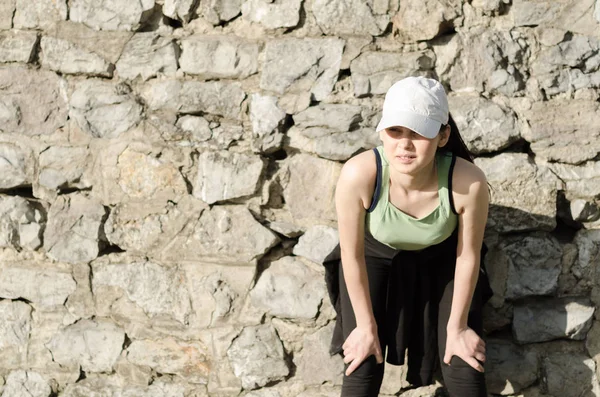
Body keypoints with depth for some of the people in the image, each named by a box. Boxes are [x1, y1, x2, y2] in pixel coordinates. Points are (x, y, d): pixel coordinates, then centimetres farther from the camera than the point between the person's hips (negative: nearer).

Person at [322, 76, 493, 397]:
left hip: (440, 260, 1)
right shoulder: (358, 175, -38)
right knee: (362, 368, -7)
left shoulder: (467, 182, -36)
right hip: (375, 256, 0)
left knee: (464, 369, -4)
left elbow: (468, 256, -17)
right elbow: (352, 255, -21)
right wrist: (366, 325, -10)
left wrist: (457, 326, -6)